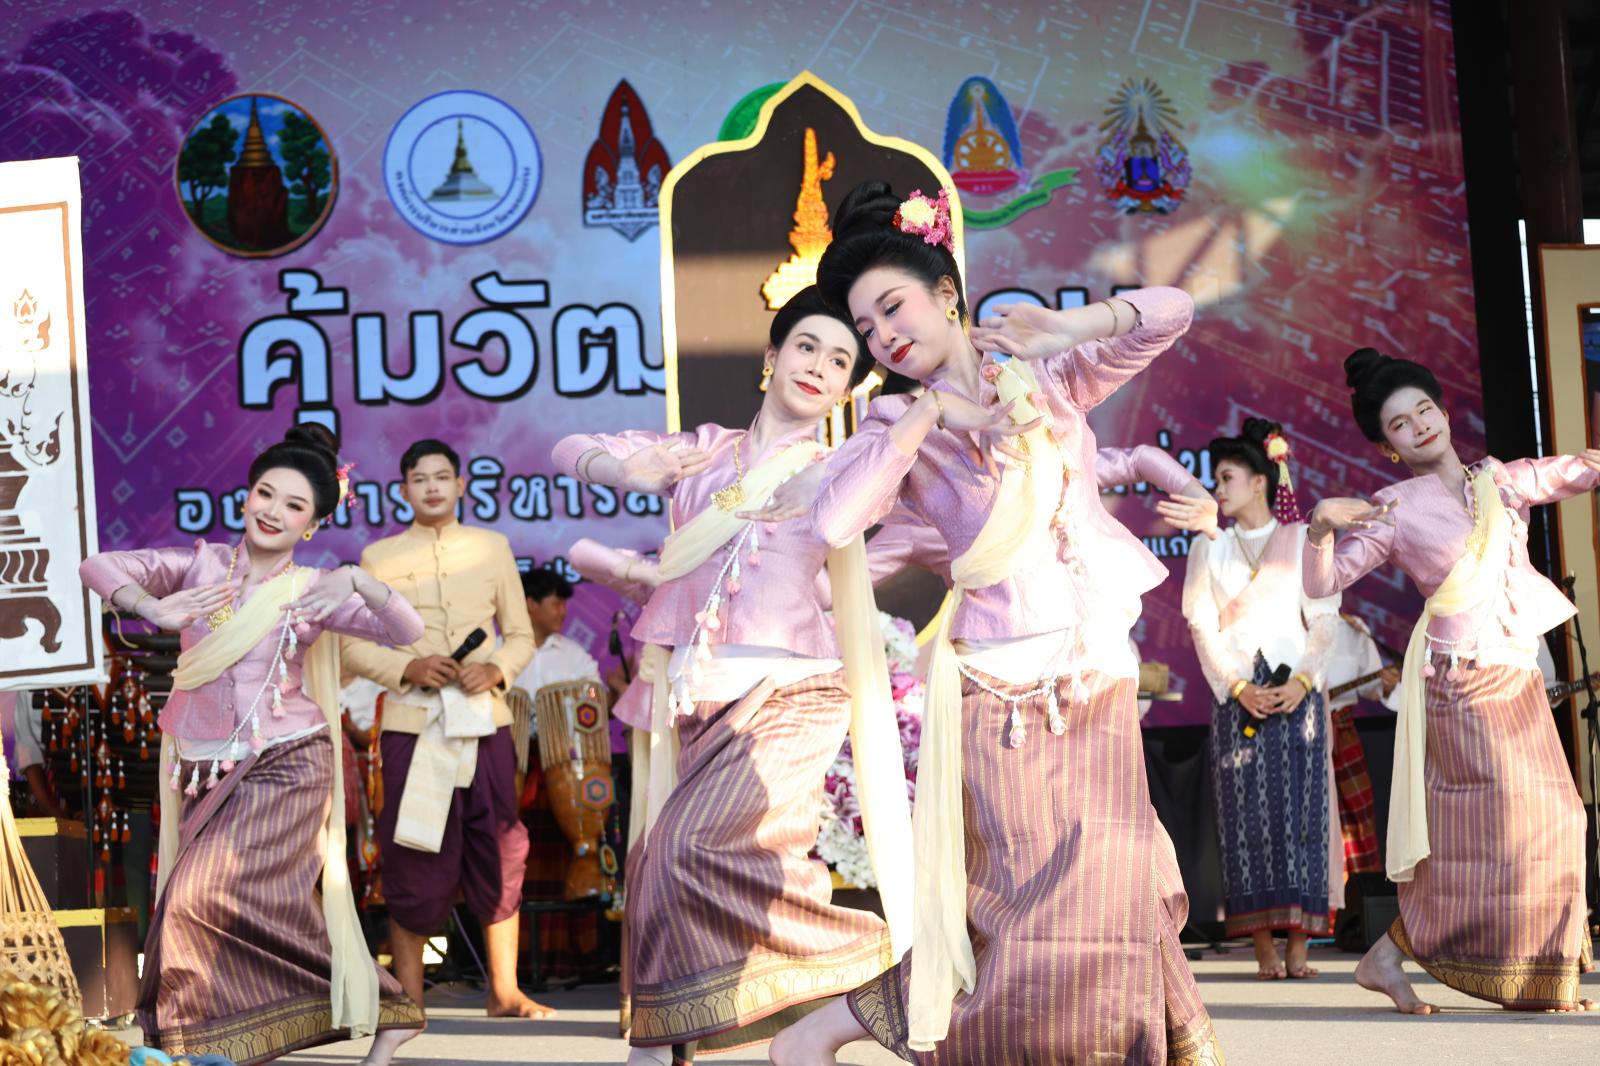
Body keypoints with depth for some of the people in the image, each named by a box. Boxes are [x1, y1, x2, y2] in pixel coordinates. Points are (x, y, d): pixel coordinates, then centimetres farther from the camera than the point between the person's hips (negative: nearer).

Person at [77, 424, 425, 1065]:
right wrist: (153, 608, -17)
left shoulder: (311, 591, -2)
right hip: (204, 773, 4)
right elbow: (99, 567, 1)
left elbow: (406, 631, -11)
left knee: (213, 896, -17)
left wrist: (357, 580, -29)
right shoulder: (201, 566, 5)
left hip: (284, 771, -4)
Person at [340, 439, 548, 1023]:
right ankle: (409, 998, 9)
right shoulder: (379, 556, 6)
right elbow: (353, 646, 5)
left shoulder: (492, 547, 10)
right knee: (414, 862, 0)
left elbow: (521, 634, 12)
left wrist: (496, 669, -9)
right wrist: (406, 669, -13)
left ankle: (505, 991, 12)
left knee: (500, 853, 2)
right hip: (411, 724, -1)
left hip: (484, 721, 2)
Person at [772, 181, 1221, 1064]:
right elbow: (834, 521, -20)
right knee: (1019, 901, -5)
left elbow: (1170, 312, 7)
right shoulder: (901, 426, -1)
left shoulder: (1046, 379, 9)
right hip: (1002, 688, -3)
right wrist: (928, 414, -15)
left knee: (1116, 892, 4)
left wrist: (1068, 326, -9)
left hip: (1101, 677, 4)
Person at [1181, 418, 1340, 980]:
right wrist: (1238, 688, -7)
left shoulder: (1302, 541, 7)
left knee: (1299, 809, -6)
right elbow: (1203, 626, 5)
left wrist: (1302, 680, -11)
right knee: (1247, 813, -5)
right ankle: (1264, 948, -4)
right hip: (1237, 693, 1)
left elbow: (1325, 619, 3)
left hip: (1297, 690, -1)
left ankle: (1298, 945, -5)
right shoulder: (1209, 548, 12)